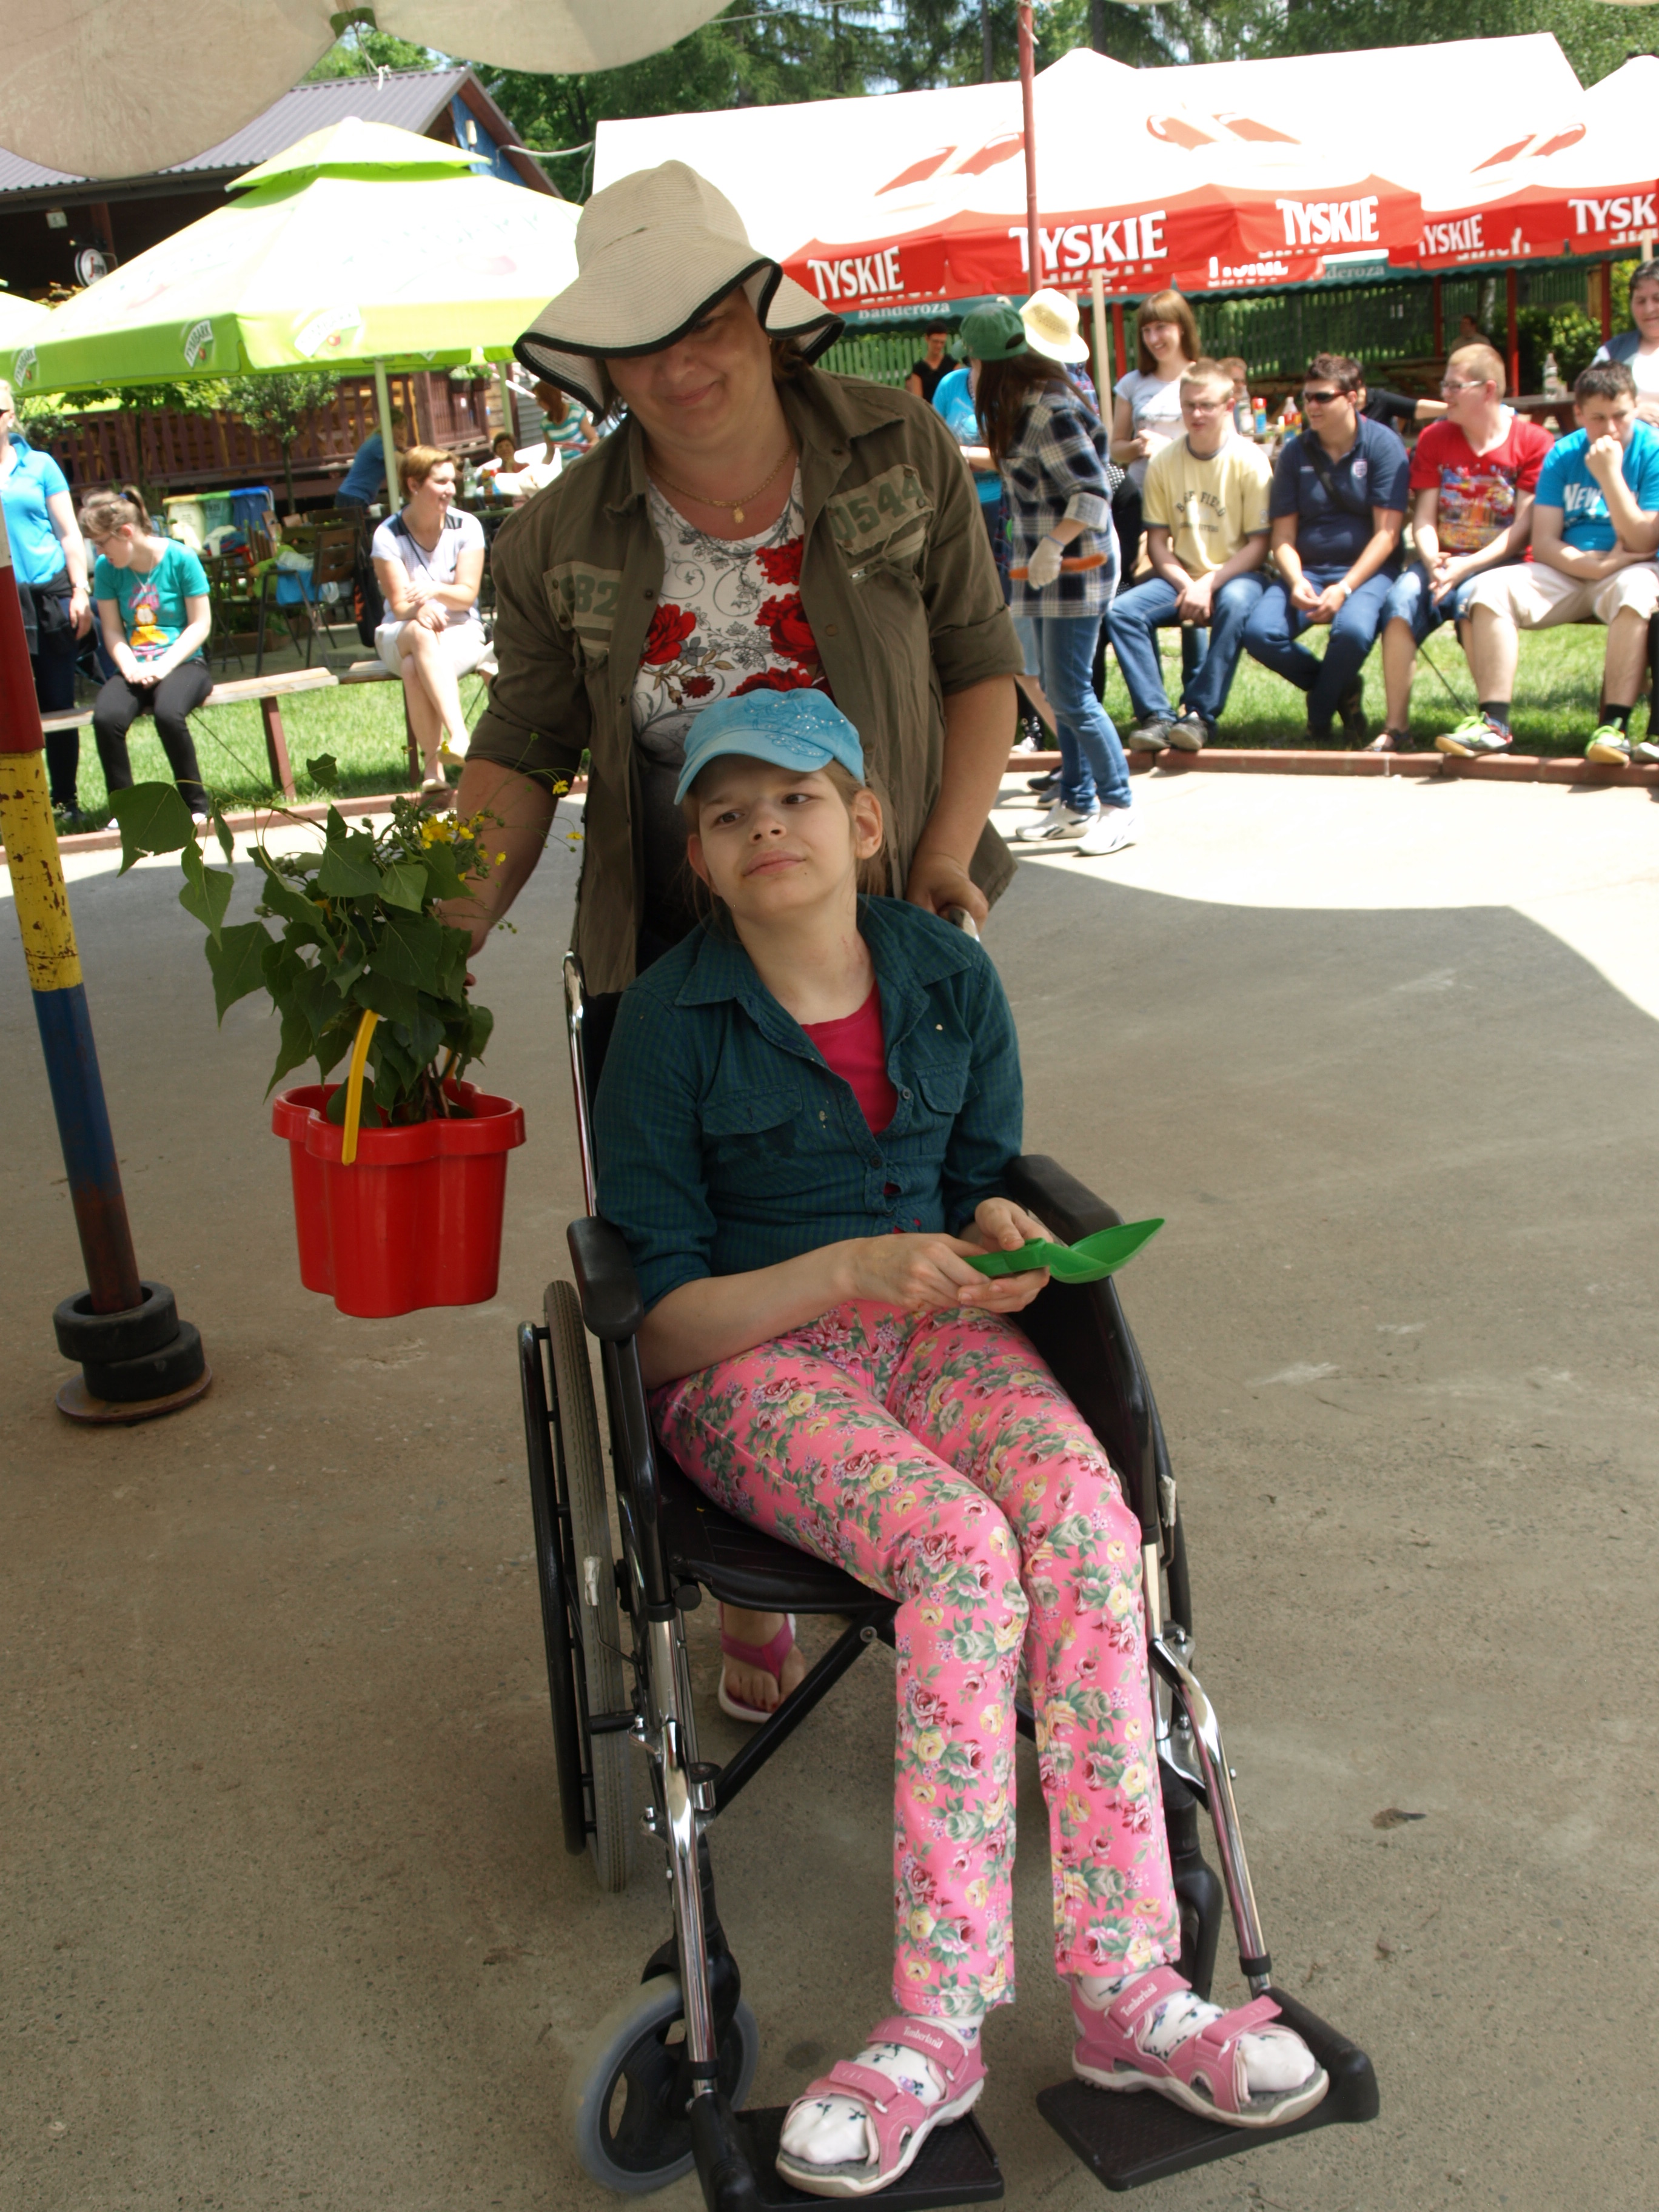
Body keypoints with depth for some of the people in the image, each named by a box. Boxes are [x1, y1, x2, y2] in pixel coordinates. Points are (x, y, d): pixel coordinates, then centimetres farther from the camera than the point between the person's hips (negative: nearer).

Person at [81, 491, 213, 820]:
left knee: (168, 713, -35)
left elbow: (200, 624, -5)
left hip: (183, 663, -3)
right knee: (106, 718, -28)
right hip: (134, 668, 3)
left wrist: (163, 666, -15)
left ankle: (196, 804, -17)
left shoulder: (180, 558, -7)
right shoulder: (106, 568, 3)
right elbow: (112, 631, 6)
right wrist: (131, 668, -13)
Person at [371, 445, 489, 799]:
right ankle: (458, 735, -50)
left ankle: (432, 767, -38)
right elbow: (399, 605, -10)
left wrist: (435, 590, -29)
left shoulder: (466, 526, -2)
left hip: (460, 631, 0)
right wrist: (419, 610, -34)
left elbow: (467, 595, -7)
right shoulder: (389, 535, -5)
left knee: (416, 668, -34)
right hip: (401, 635, 0)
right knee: (421, 635, -38)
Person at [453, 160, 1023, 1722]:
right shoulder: (565, 543, -3)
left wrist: (948, 851, -11)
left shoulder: (899, 454, -4)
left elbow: (981, 662, 2)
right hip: (679, 964, 0)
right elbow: (518, 757, 0)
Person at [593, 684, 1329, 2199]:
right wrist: (860, 1267, -21)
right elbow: (660, 1322, -8)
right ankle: (946, 2025, -25)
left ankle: (1123, 1985, -25)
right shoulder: (670, 1023, -6)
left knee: (1085, 1519, -29)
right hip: (749, 1361, -3)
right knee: (962, 1548, -32)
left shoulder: (950, 977, 6)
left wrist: (999, 1230, -7)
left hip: (934, 1328, 4)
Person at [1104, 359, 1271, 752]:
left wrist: (1209, 584, -21)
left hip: (1235, 573, -3)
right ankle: (1156, 716, -25)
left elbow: (1259, 543, -9)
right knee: (1120, 612, -22)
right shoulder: (1163, 461, 2)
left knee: (1235, 603, -38)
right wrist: (1186, 585, -14)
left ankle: (1200, 714, -30)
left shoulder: (1249, 459, -7)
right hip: (1180, 574, 3)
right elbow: (1157, 541, 4)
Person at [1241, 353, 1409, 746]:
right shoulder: (1295, 452, 7)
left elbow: (1387, 533, -8)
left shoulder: (1382, 445, -3)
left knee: (1352, 630, -36)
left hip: (1367, 569, -3)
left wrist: (1344, 588, -20)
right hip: (1306, 569, 3)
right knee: (1260, 633, -25)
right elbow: (1283, 536, 4)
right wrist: (1296, 583, -17)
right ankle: (1342, 691, 2)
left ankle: (1319, 714, -4)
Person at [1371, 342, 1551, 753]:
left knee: (1470, 598, -36)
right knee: (1400, 599, -28)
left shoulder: (1532, 442, -3)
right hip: (1442, 560, 4)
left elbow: (1524, 527, -9)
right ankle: (1395, 727, -27)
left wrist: (1467, 566, -20)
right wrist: (1432, 562, -16)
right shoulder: (1434, 439, 10)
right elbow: (1424, 518, 5)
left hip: (1499, 563, -3)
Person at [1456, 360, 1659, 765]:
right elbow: (1544, 542, -1)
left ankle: (1615, 727, -40)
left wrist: (1610, 475, -22)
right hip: (1568, 572, 3)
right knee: (1491, 588, -21)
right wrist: (1597, 564, -19)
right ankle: (1494, 722, -24)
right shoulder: (1563, 455, 5)